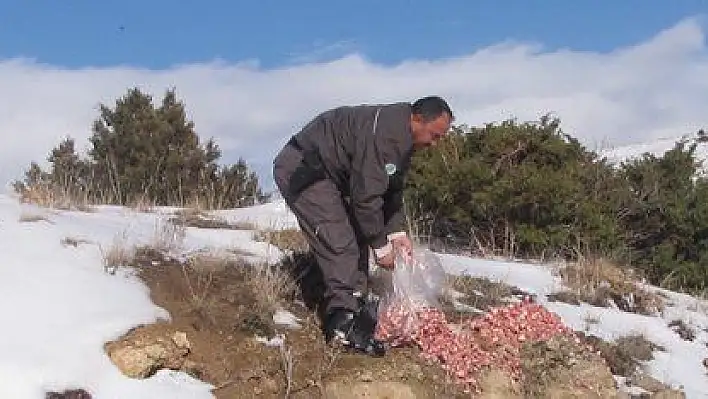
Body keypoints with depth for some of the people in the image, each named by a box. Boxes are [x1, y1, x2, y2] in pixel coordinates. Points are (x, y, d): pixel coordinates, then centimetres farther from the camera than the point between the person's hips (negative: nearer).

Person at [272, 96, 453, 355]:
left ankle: (355, 312, 11)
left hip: (327, 174, 11)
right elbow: (366, 195, -27)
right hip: (301, 169, -11)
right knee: (340, 245, -18)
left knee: (356, 241, 7)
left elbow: (393, 190, 14)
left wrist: (397, 231, 3)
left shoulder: (403, 139, 6)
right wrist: (381, 246, -17)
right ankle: (344, 322, -16)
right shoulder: (382, 134, -28)